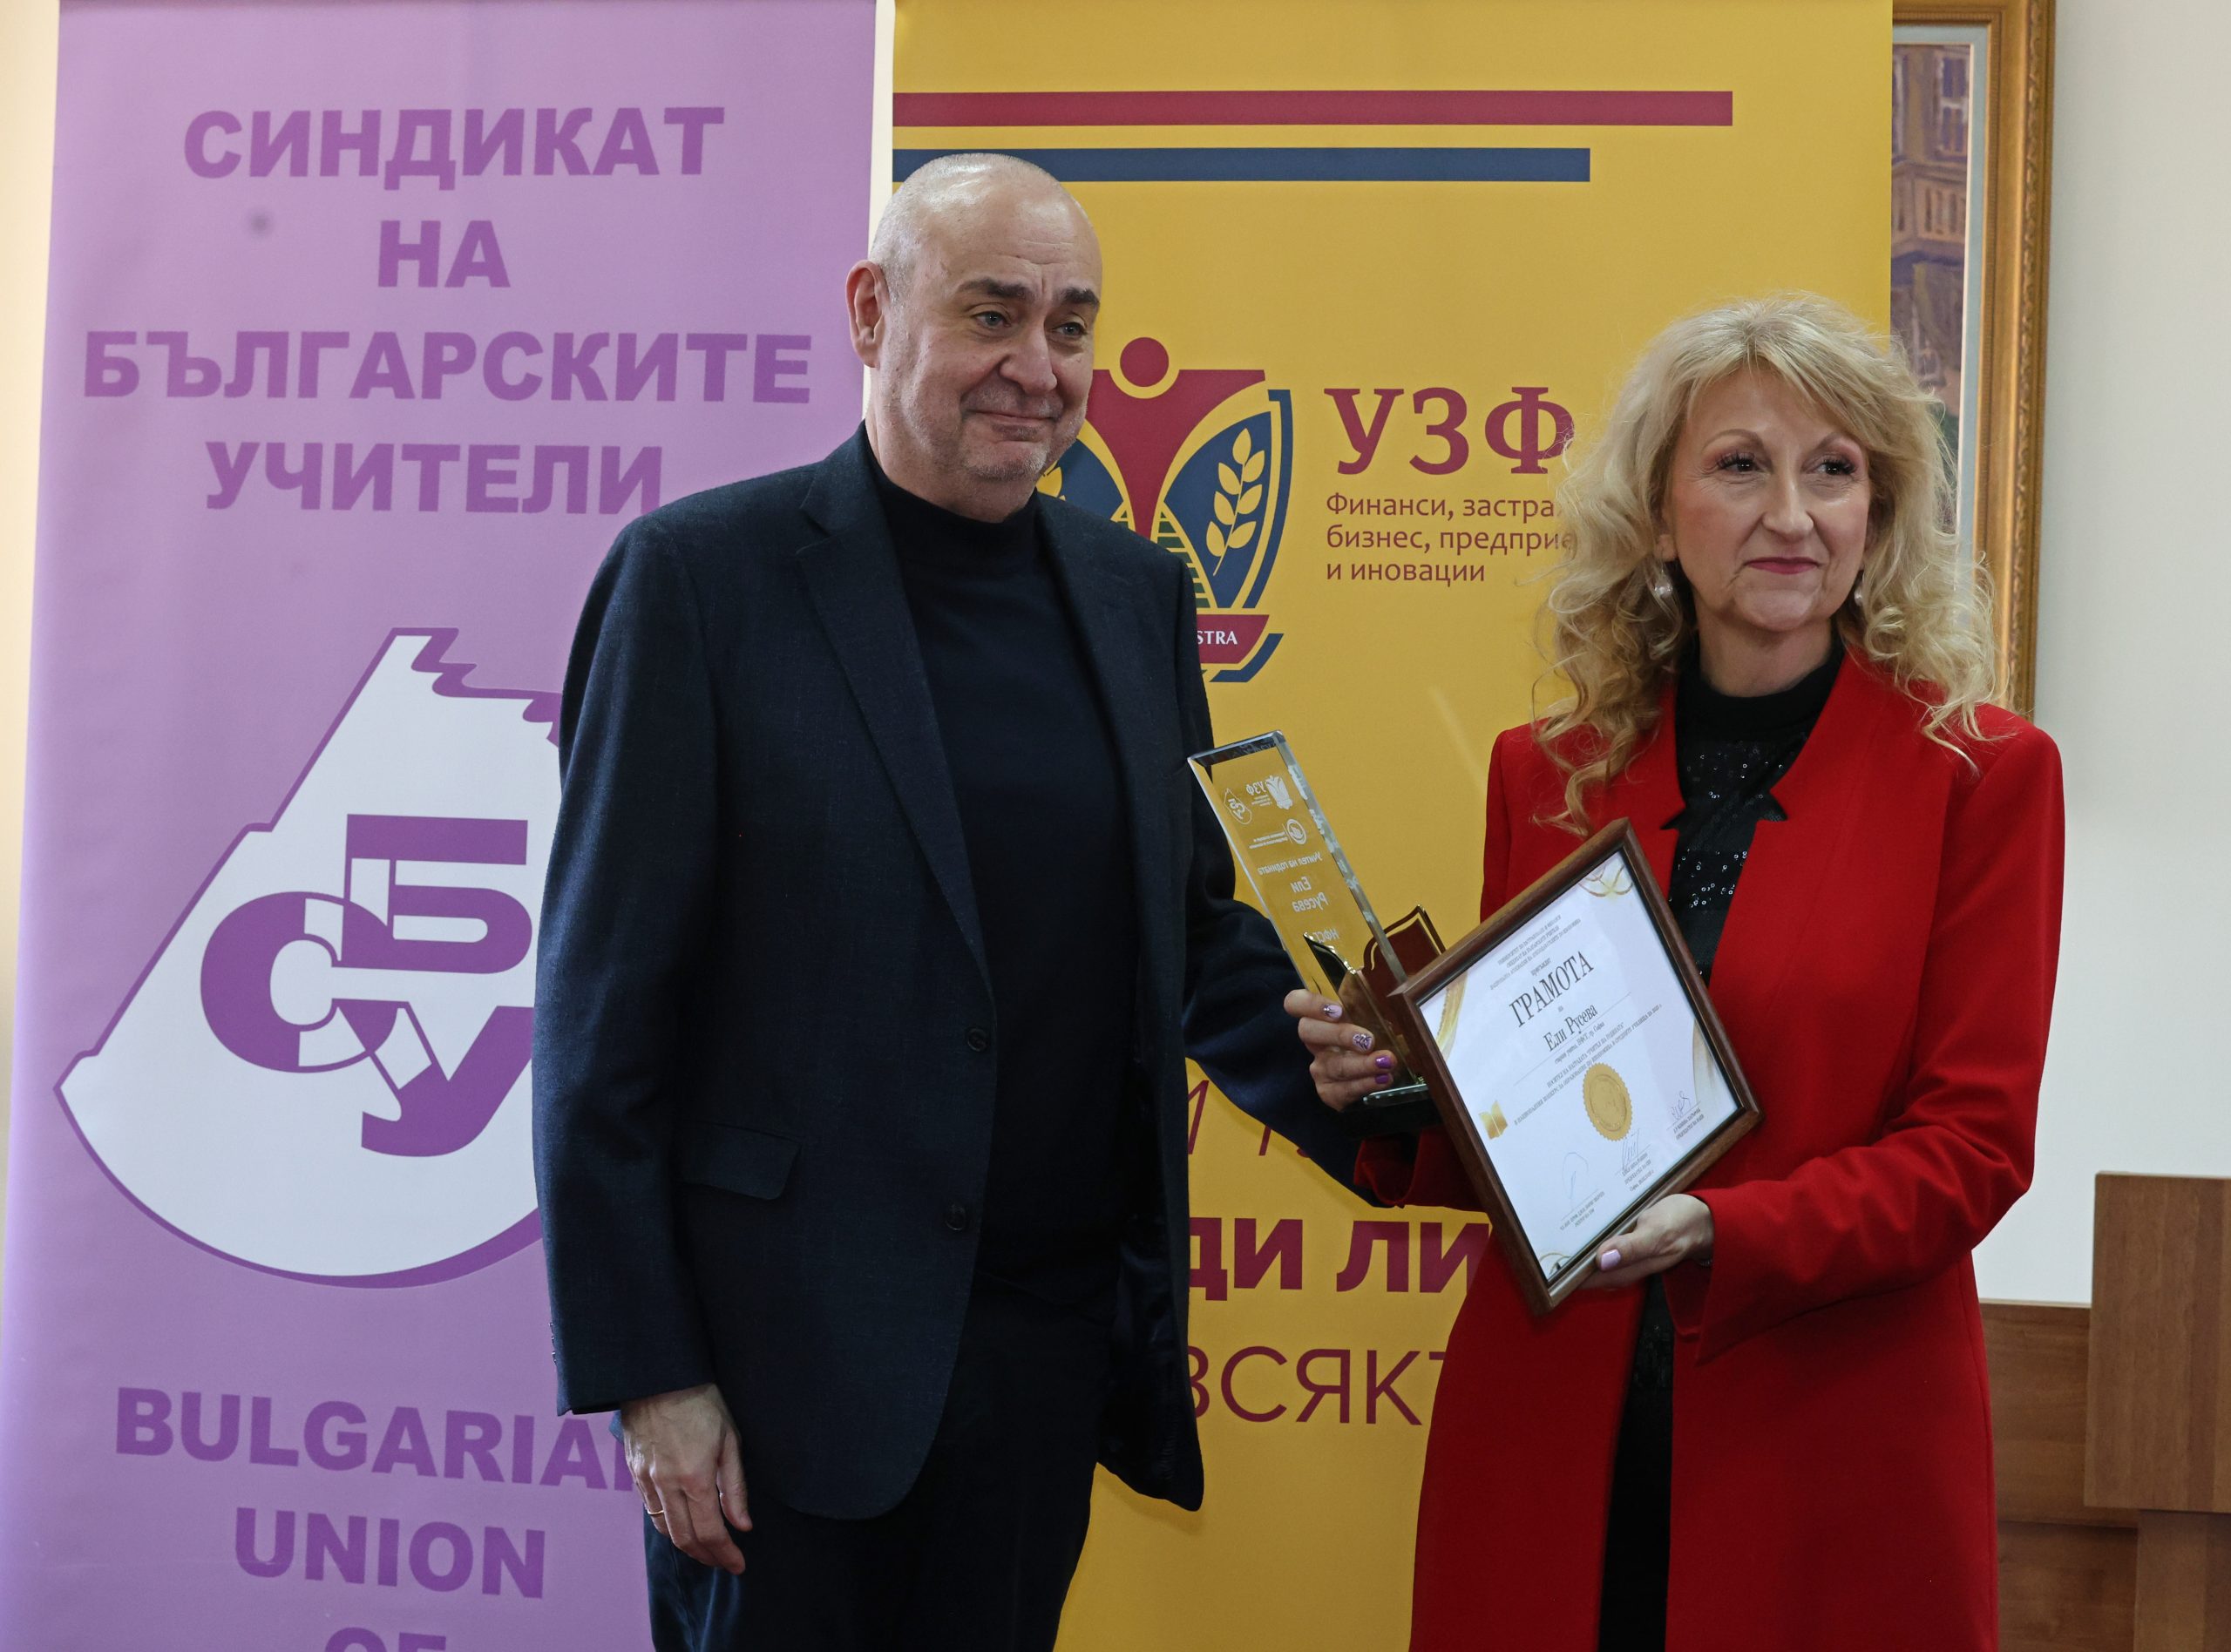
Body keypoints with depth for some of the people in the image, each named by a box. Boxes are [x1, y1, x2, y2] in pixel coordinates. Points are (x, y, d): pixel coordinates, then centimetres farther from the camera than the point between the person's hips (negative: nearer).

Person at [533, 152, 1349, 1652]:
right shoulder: (706, 574, -7)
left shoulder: (1136, 590, 9)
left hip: (1054, 1346, 5)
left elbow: (1197, 929, 17)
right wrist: (645, 1372, -11)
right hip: (792, 1350, -5)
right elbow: (604, 1006, -8)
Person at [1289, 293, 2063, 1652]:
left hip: (1835, 1469, -2)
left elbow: (1974, 1143, -6)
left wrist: (1719, 1236, -21)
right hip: (1550, 1451, 3)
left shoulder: (1982, 775, -2)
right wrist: (1397, 1084, -9)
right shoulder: (1546, 773, 6)